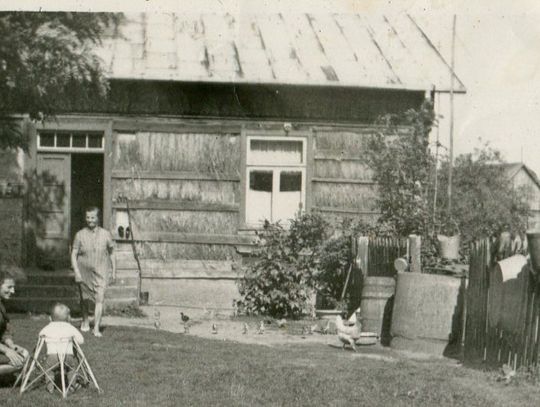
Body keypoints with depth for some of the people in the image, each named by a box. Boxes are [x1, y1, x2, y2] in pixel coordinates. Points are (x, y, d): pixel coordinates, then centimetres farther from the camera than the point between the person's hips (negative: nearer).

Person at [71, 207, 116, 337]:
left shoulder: (105, 234, -4)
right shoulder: (80, 235, -5)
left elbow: (111, 253, 8)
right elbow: (74, 255, -4)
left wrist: (114, 271, 9)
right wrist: (76, 272, -15)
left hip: (100, 272, -1)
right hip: (83, 272, 1)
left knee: (100, 299, -15)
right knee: (84, 298, 17)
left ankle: (96, 328, -15)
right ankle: (85, 321, 41)